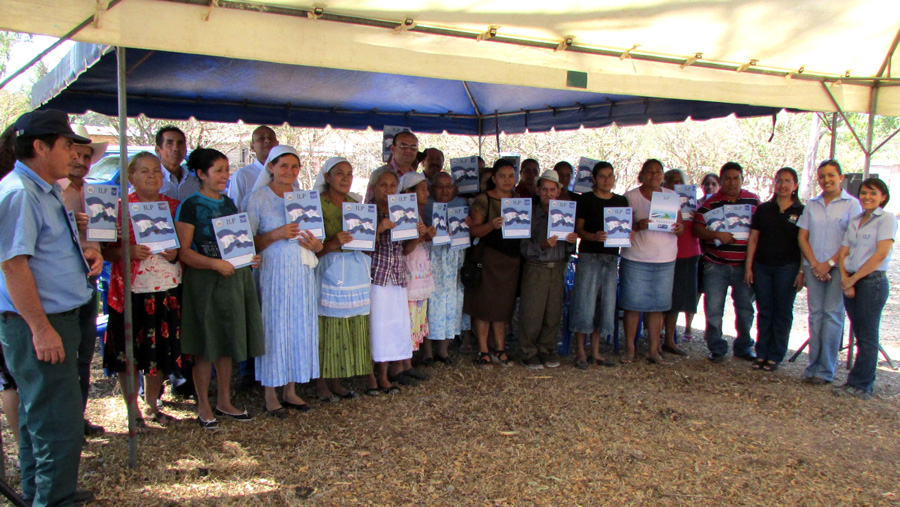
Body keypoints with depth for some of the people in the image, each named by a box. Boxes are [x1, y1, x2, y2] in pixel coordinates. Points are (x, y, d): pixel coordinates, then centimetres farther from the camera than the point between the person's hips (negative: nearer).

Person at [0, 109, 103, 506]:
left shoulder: (46, 191, 15)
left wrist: (82, 254, 7)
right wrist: (41, 329, -25)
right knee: (58, 421, -5)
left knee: (39, 412, 22)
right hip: (37, 325, -11)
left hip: (58, 319, 11)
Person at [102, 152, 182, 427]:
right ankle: (133, 409, 19)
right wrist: (129, 252, -21)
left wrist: (175, 254, -7)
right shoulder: (120, 208, -1)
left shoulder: (173, 206, 8)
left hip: (167, 291, 3)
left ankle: (152, 405, 28)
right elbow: (105, 250, -4)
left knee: (161, 351, 11)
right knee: (130, 353, 3)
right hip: (131, 292, -3)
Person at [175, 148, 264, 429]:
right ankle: (203, 407, 15)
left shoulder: (229, 203, 14)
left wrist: (250, 257, 2)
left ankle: (224, 402, 24)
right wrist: (215, 263, -24)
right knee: (205, 347, 2)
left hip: (234, 279, 6)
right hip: (203, 282, -6)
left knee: (227, 343, 12)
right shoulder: (190, 206, -6)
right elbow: (183, 251, -13)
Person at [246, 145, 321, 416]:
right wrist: (276, 235, -19)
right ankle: (270, 395, 10)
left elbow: (316, 239, 18)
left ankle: (291, 390, 19)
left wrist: (315, 244, -4)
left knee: (300, 327, 7)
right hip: (273, 271, -5)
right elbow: (248, 241, -6)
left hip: (302, 272, 5)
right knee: (273, 328, -2)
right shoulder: (259, 197, -1)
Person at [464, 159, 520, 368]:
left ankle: (500, 350, 20)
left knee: (503, 304, 10)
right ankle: (483, 351, 10)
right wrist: (492, 225, -28)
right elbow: (474, 230, -11)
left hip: (511, 258, 5)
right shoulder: (483, 200, -5)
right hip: (488, 257, -5)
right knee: (484, 304, 0)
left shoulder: (518, 199, 12)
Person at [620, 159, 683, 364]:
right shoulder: (631, 196, 1)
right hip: (636, 258, -3)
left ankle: (653, 349, 13)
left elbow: (680, 226, 13)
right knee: (633, 304, -2)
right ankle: (629, 349, 8)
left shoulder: (671, 196, 12)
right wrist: (638, 225, -23)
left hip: (665, 260, 3)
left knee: (658, 305, 5)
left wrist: (679, 228, -10)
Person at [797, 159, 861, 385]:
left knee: (832, 314, -4)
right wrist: (814, 263, -4)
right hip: (814, 267, 4)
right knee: (815, 314, 5)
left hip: (838, 267, -4)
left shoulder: (851, 204, -1)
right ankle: (813, 366, 11)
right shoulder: (812, 204, 11)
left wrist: (830, 263, -12)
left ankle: (826, 370, 0)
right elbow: (802, 236, 9)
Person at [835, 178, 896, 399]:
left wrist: (853, 278, -12)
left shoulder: (887, 219, -5)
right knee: (859, 335, 10)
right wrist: (845, 278, -7)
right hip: (851, 282, 6)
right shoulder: (855, 221, 15)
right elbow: (843, 252, 9)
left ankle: (859, 384, 5)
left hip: (873, 281, -6)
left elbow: (881, 254, -14)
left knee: (867, 336, -1)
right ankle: (865, 383, 17)